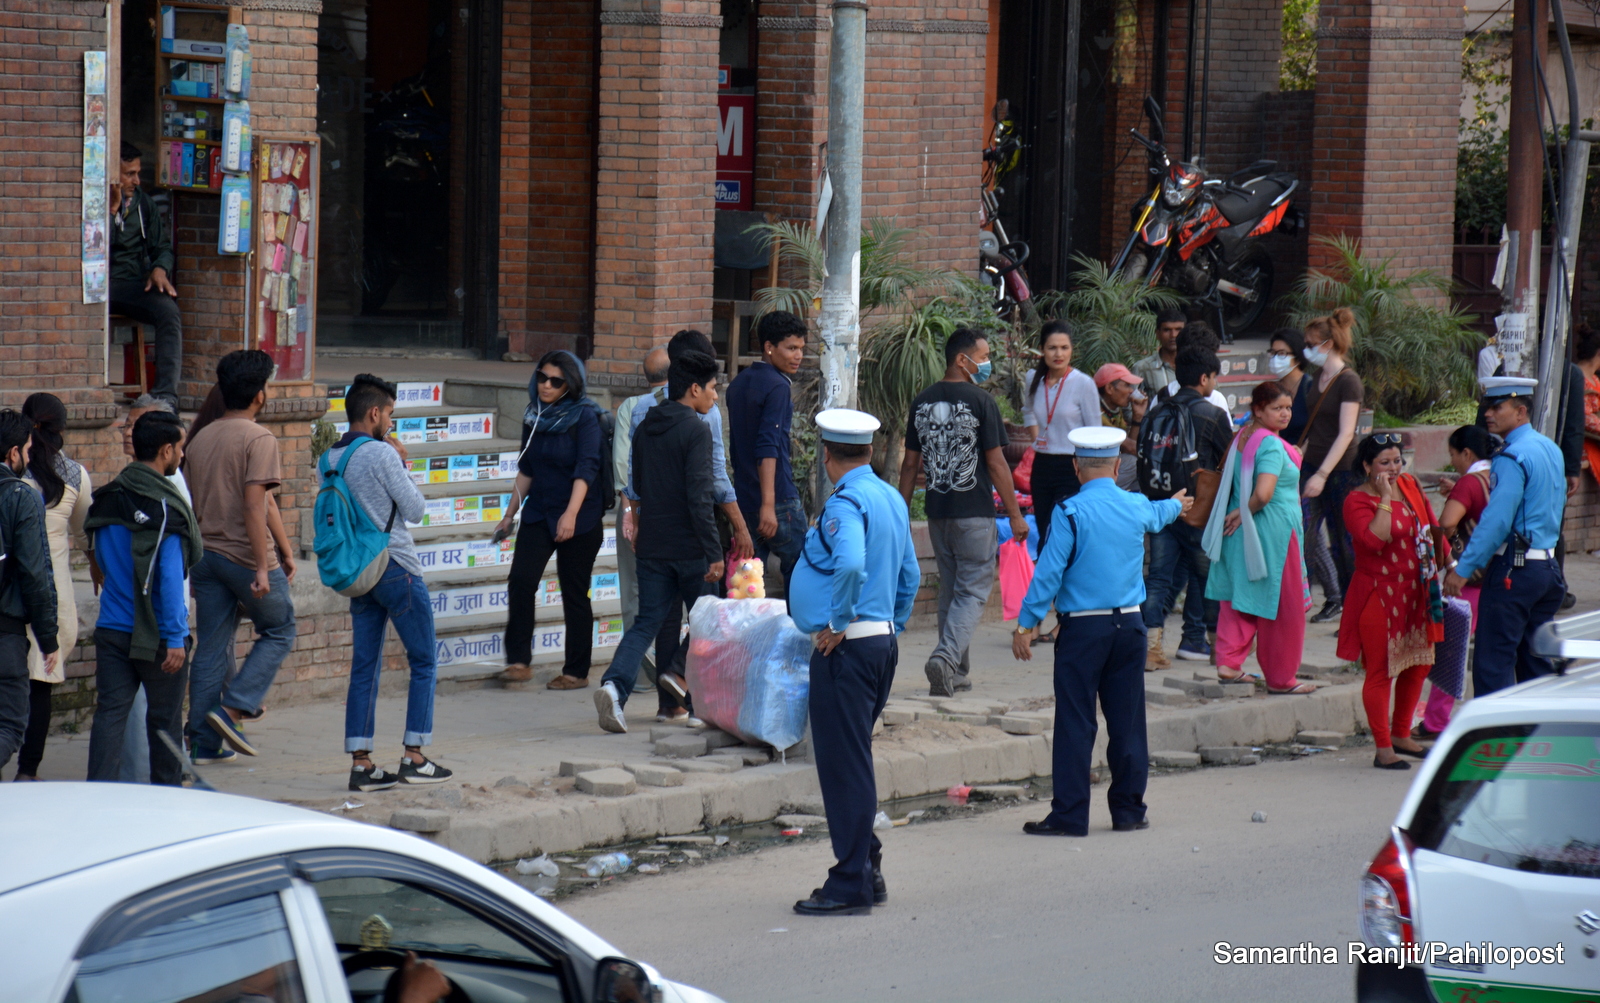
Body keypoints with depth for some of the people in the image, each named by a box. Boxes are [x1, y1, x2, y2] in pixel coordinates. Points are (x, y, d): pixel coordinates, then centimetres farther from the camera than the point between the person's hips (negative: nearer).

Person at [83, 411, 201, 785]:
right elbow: (170, 575, -18)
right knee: (164, 719, 8)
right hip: (156, 634, -5)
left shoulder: (106, 500, 8)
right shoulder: (165, 505, -14)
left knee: (110, 714, 1)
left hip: (111, 628, 5)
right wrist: (175, 637, -16)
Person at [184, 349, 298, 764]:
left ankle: (204, 743, 8)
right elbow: (254, 504, -20)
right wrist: (262, 567, -20)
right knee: (279, 632, 12)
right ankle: (233, 708, -2)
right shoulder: (259, 439, -11)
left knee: (210, 648, 9)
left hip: (206, 555, 6)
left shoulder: (201, 439, 11)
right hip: (246, 555, -6)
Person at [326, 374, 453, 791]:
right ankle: (414, 757, 2)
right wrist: (402, 465, 2)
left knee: (364, 667, 7)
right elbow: (415, 509, -11)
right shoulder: (381, 455, -15)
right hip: (396, 567, -7)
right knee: (423, 662, 4)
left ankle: (360, 762, 3)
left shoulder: (328, 460, 6)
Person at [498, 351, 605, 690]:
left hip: (581, 519, -5)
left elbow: (586, 468, -20)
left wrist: (571, 515, -30)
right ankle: (518, 660, -6)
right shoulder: (535, 417, 8)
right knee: (521, 580, -12)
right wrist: (510, 513, 19)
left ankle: (576, 672, 12)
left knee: (574, 593, 2)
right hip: (539, 511, 5)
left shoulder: (584, 417, -11)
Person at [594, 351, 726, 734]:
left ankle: (615, 684, -17)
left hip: (652, 544, 6)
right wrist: (714, 553, -19)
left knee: (647, 622, 4)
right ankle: (699, 701, 17)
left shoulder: (645, 429, 11)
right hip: (689, 545, -6)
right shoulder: (695, 431, -13)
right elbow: (699, 496, -19)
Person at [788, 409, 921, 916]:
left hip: (846, 647, -9)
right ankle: (867, 871, 21)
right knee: (854, 764, 17)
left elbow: (851, 564, -33)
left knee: (844, 765, -6)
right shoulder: (892, 499, 13)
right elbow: (910, 576, 21)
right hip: (884, 640, 9)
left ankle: (850, 886, -4)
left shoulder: (845, 503, -15)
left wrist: (839, 623, -21)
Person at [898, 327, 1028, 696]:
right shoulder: (980, 402, -11)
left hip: (937, 513, 6)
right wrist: (1015, 514, -5)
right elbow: (996, 463, -11)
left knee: (950, 589, 16)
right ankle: (946, 657, -23)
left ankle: (957, 671, 19)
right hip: (974, 513, -6)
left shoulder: (922, 402, 7)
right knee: (973, 590, -3)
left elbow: (911, 463, 11)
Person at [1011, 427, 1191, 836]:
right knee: (1127, 721, 10)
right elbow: (1157, 515, 31)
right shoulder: (1138, 508, 5)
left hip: (1083, 628, -4)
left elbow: (1048, 571, -11)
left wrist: (1026, 624, -4)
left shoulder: (1071, 512, -10)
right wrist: (1176, 505, 55)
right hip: (1129, 625, 4)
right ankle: (1129, 810, 15)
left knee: (1075, 724, -2)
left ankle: (1070, 814, -2)